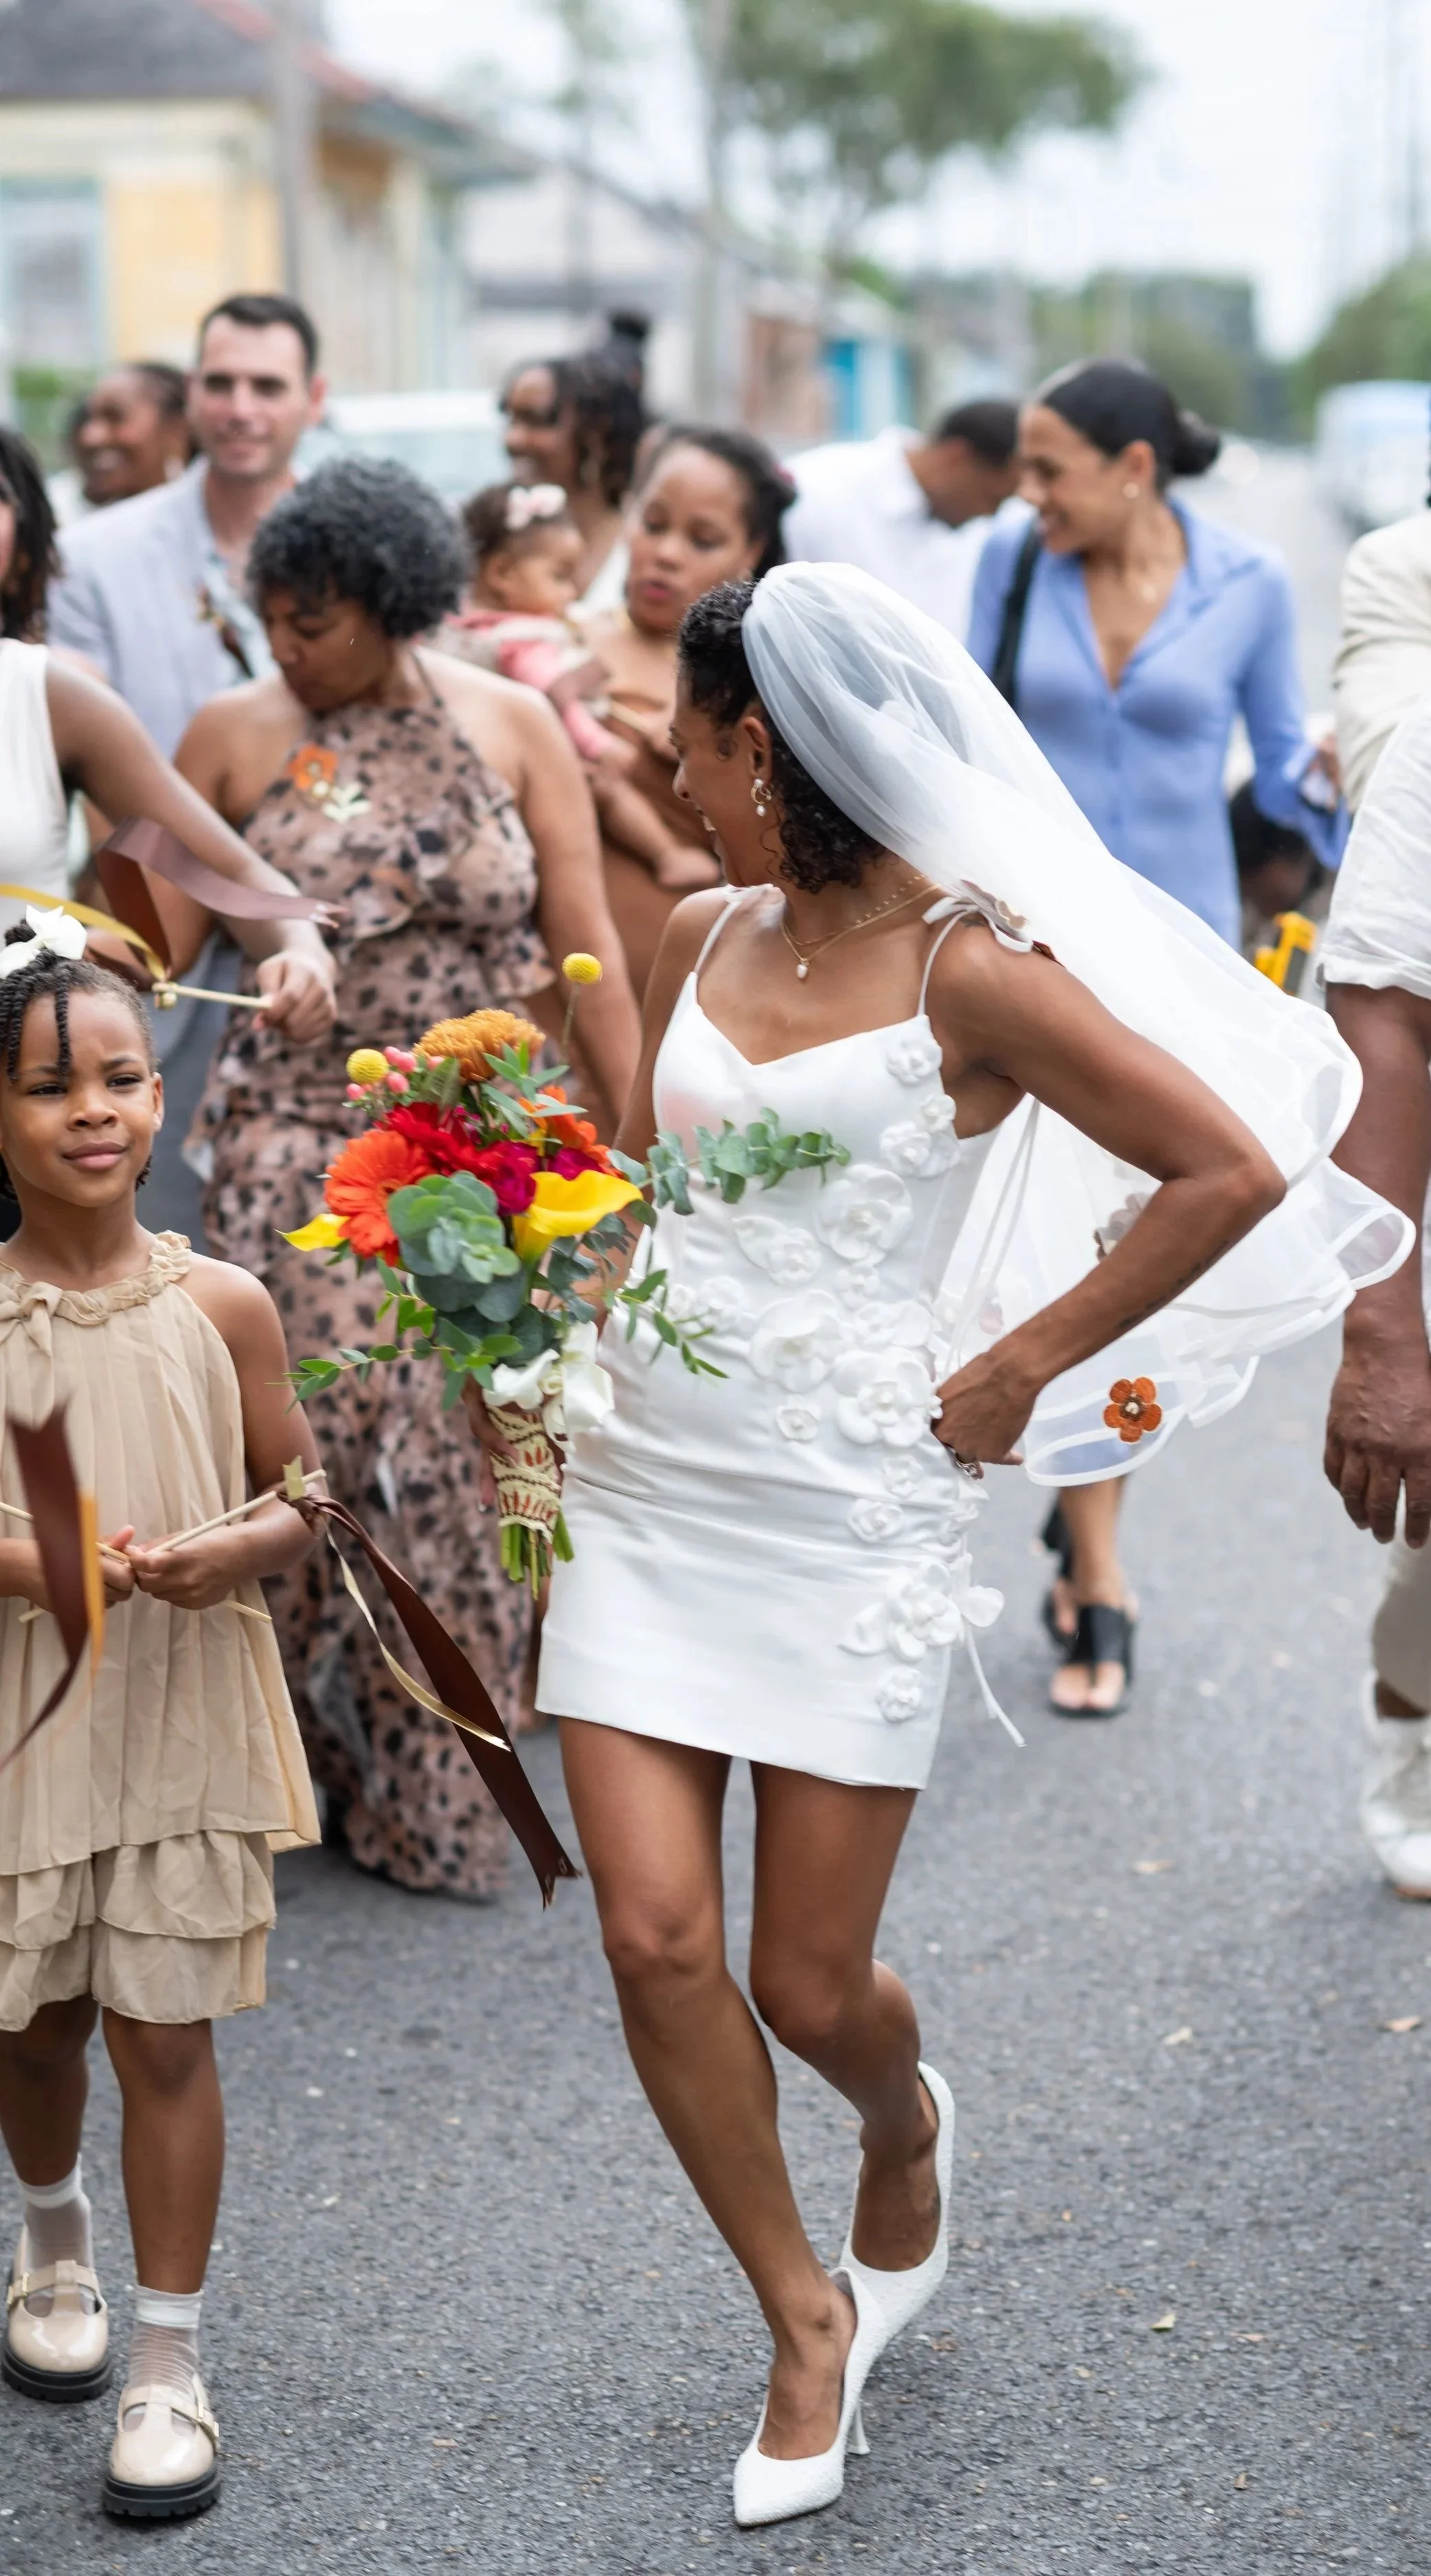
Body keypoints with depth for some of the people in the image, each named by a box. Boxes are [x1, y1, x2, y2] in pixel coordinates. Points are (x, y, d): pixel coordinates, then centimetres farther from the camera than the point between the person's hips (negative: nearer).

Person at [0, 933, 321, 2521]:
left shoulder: (222, 1306, -3)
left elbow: (300, 1495, 5)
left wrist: (245, 1548, -16)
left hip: (186, 1721, 0)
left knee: (164, 2032, 2)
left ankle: (168, 2362, 15)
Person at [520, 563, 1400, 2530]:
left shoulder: (969, 970, -12)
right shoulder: (700, 941, 8)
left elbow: (1232, 1173, -12)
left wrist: (1019, 1369, -9)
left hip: (852, 1514, -5)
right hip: (647, 1490, 5)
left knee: (809, 1984, 3)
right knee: (655, 1940, -3)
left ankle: (908, 2134, 41)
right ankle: (808, 2319, 18)